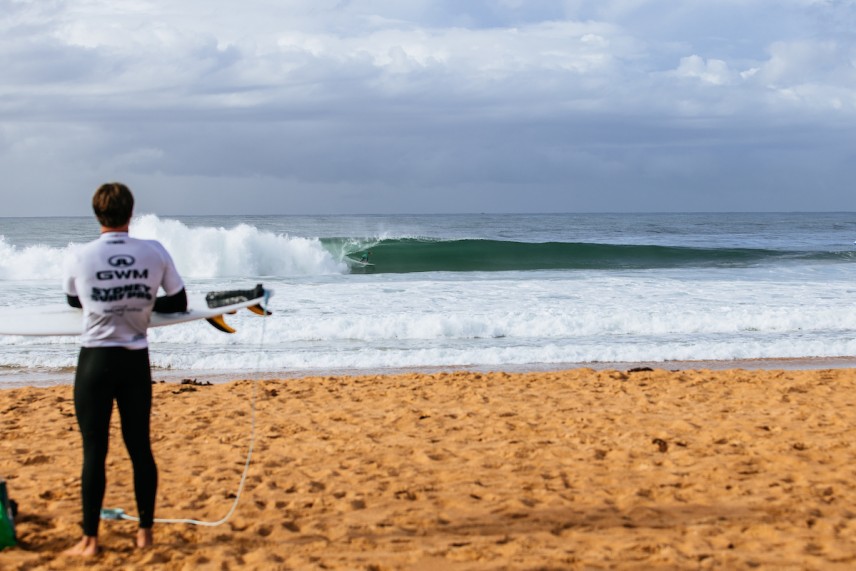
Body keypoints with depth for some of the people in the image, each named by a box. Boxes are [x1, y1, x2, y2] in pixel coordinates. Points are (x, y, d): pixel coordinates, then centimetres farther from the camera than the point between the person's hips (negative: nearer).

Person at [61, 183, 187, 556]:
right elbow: (178, 303, 8)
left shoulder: (80, 258, -6)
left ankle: (90, 539, 6)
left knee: (94, 450, 3)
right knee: (140, 447, 11)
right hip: (136, 360, 2)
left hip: (96, 359, -2)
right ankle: (145, 531, 18)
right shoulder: (155, 252, -4)